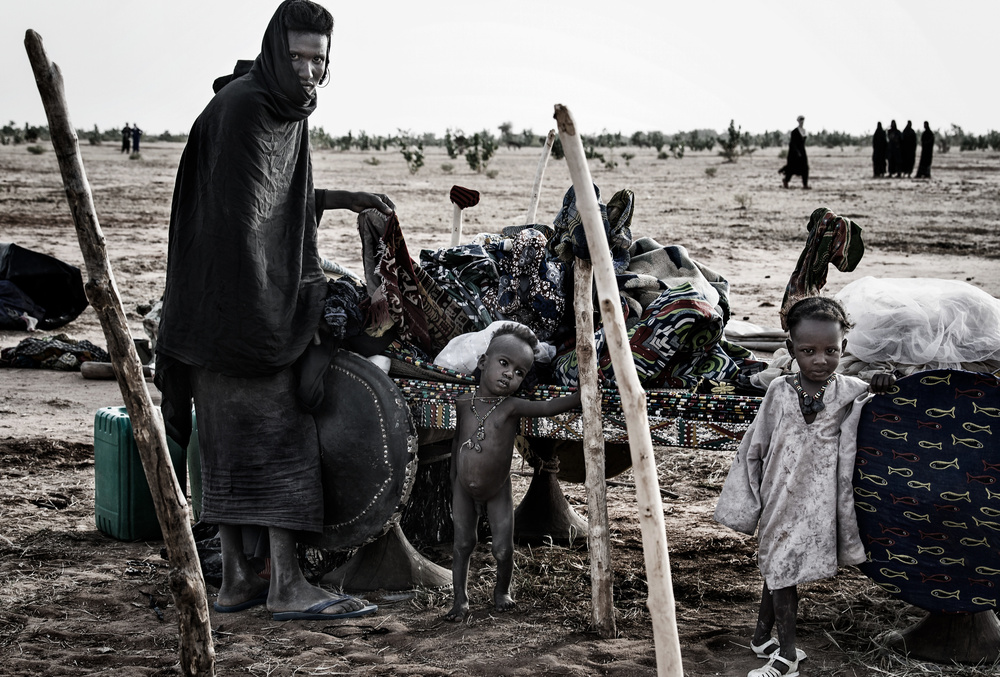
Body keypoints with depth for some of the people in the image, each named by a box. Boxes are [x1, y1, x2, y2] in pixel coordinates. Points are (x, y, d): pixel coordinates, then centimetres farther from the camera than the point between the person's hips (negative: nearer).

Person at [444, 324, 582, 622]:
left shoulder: (511, 407, -18)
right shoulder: (463, 403, -7)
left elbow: (549, 407, -32)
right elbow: (457, 444, 7)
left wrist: (586, 392, -43)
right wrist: (453, 486, 12)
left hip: (498, 492, -2)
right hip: (464, 490, 2)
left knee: (503, 550, 0)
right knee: (463, 544, 3)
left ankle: (502, 590, 27)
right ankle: (461, 600, 16)